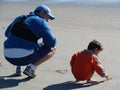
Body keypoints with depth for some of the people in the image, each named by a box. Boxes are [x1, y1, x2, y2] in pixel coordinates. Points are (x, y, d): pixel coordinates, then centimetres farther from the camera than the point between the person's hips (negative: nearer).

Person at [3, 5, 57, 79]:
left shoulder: (20, 18, 19)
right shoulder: (41, 22, -1)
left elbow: (8, 33, 32)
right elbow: (52, 42, -7)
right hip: (26, 57, -6)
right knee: (52, 49, 14)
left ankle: (19, 67, 18)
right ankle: (31, 67, 1)